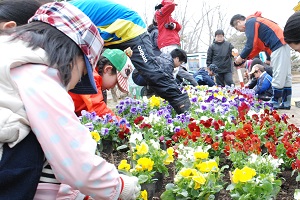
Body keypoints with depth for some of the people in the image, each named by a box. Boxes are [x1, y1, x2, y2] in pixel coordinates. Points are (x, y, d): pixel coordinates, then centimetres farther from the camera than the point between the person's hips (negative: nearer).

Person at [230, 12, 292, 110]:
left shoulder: (250, 22, -6)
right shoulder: (254, 22, 24)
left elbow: (250, 44, -14)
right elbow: (257, 46, 23)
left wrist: (241, 57, -1)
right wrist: (245, 59, 15)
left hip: (278, 45, -11)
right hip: (282, 44, 11)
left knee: (278, 76, -6)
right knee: (285, 76, 9)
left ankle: (275, 103, -2)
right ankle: (285, 103, 13)